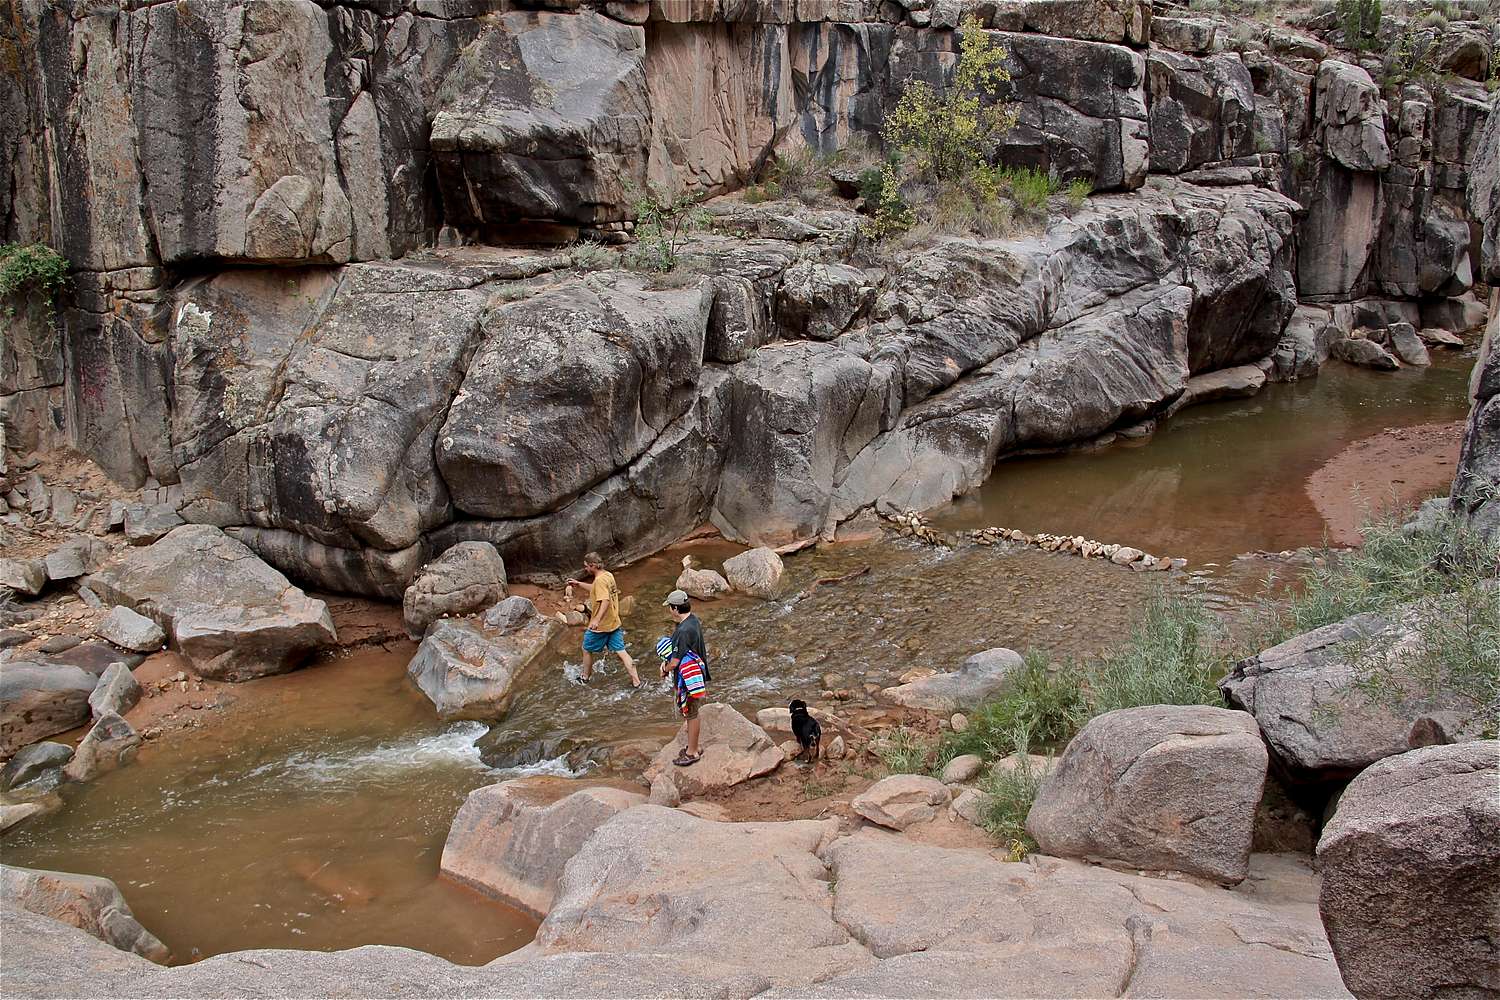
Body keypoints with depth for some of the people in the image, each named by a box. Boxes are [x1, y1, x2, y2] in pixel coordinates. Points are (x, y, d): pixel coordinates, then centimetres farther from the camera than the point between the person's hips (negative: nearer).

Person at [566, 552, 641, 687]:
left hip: (600, 626, -8)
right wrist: (579, 584, 29)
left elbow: (605, 600, -35)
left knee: (587, 650, 15)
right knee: (620, 651, 7)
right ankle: (636, 681, 3)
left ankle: (585, 677, 33)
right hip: (614, 623, 8)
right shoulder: (609, 575, 7)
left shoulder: (600, 580, -22)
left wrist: (597, 619, -43)